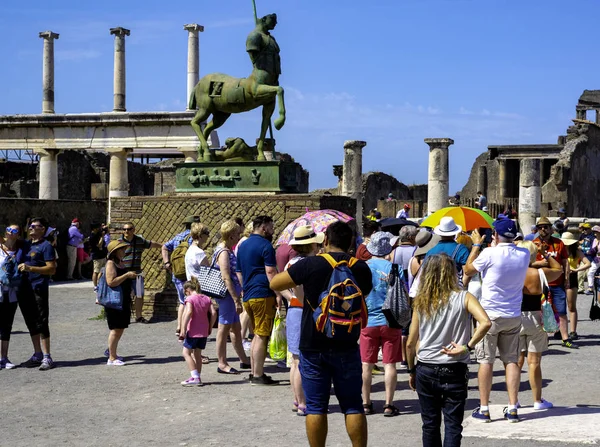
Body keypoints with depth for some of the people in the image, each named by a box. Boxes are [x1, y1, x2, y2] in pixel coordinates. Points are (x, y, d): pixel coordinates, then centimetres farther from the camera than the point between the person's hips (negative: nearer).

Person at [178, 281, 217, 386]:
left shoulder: (190, 299, -10)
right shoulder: (207, 298, 8)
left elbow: (189, 312, -24)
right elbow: (213, 313, 1)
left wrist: (183, 329, -24)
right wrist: (210, 327, 11)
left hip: (193, 331, -7)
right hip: (204, 332, 7)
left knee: (186, 353, -1)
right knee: (197, 354, 16)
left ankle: (196, 378, -11)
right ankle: (196, 377, 17)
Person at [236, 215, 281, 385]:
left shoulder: (242, 246, 18)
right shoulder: (265, 245, -9)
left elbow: (239, 273, 22)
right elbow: (270, 272, -15)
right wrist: (278, 294, -14)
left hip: (248, 297, 8)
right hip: (263, 296, -8)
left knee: (257, 335, 16)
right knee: (262, 336, -5)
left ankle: (254, 372, 17)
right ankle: (258, 376, -4)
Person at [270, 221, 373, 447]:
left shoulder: (311, 264, -9)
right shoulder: (361, 268, -1)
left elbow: (274, 284, -2)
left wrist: (302, 279, 13)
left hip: (313, 346, -2)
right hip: (347, 346, 2)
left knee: (316, 407, 6)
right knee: (353, 406, 9)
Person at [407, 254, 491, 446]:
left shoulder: (421, 301, 1)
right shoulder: (463, 298, -6)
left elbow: (410, 344, 3)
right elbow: (485, 322, -24)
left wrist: (411, 372, 14)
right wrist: (467, 346, -14)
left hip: (425, 371, 3)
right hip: (454, 372, -2)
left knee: (430, 425, 15)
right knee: (452, 426, 3)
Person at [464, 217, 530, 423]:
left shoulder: (490, 253, -17)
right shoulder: (524, 255, -2)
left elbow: (468, 270, -1)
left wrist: (476, 244, 8)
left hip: (490, 315, -4)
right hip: (514, 316, 4)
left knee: (486, 361, 4)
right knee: (511, 360, 9)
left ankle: (484, 409, 7)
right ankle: (512, 409, 7)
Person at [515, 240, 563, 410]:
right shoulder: (540, 273, -9)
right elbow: (558, 269, 8)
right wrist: (546, 254, 9)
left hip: (515, 319, 2)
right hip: (535, 318, -2)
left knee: (517, 360, 9)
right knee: (534, 361, 4)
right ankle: (537, 400, 12)